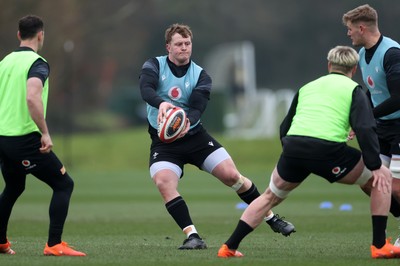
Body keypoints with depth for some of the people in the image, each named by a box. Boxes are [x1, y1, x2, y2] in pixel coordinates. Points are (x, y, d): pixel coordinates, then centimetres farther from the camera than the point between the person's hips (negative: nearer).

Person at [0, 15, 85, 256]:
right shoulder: (37, 63, -11)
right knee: (64, 184, 0)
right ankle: (54, 245, -9)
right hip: (25, 138, -8)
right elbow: (32, 97, -28)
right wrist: (45, 133, -23)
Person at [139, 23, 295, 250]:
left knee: (231, 175, -7)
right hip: (164, 142, -1)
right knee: (163, 182, -27)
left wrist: (187, 122, -39)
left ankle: (271, 218, 11)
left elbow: (197, 109, -15)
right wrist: (161, 103, -48)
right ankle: (192, 236, -22)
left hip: (195, 136, 1)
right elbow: (146, 90, -26)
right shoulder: (154, 66, -5)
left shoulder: (200, 76, -2)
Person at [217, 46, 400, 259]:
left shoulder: (307, 87, 29)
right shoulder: (353, 90, 13)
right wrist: (375, 167, -3)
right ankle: (380, 246, 7)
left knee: (270, 196, 29)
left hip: (292, 147, 4)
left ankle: (229, 247, 26)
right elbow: (365, 129, -2)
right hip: (328, 150, -4)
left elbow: (284, 128, 30)